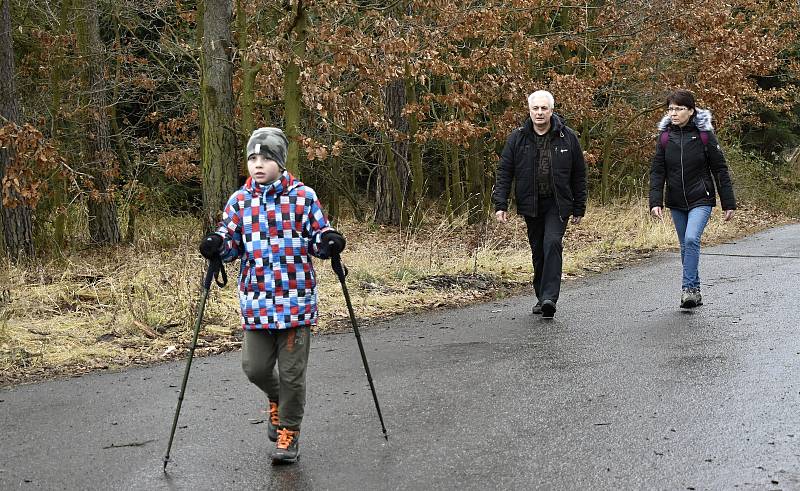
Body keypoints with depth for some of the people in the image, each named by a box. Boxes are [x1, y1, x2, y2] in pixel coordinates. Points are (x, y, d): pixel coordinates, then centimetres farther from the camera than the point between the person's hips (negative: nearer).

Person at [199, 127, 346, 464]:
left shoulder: (303, 197, -2)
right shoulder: (240, 200, 4)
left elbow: (318, 236, 5)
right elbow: (232, 243, 8)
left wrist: (329, 242, -17)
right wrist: (217, 245, -14)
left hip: (296, 299, -2)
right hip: (257, 301, 3)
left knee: (292, 372, 2)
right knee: (255, 367, 5)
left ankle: (289, 432, 20)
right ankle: (276, 399, 38)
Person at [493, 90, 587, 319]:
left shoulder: (567, 137, 0)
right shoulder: (517, 138, 1)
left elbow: (579, 174, 6)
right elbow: (504, 172, 1)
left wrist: (579, 207, 5)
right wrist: (500, 204, -8)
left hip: (558, 204, -2)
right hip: (530, 205, 2)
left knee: (552, 244, -19)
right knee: (538, 251, 9)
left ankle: (549, 297, -22)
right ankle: (541, 298, 22)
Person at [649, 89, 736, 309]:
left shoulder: (704, 135, -7)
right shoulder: (665, 136, 1)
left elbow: (720, 170, -4)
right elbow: (657, 171, 1)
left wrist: (728, 203, -4)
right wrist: (655, 202, -11)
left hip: (701, 200, -4)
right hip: (676, 202, 4)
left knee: (691, 239, -22)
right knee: (685, 246, 10)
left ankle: (689, 288, -16)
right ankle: (694, 291, 21)